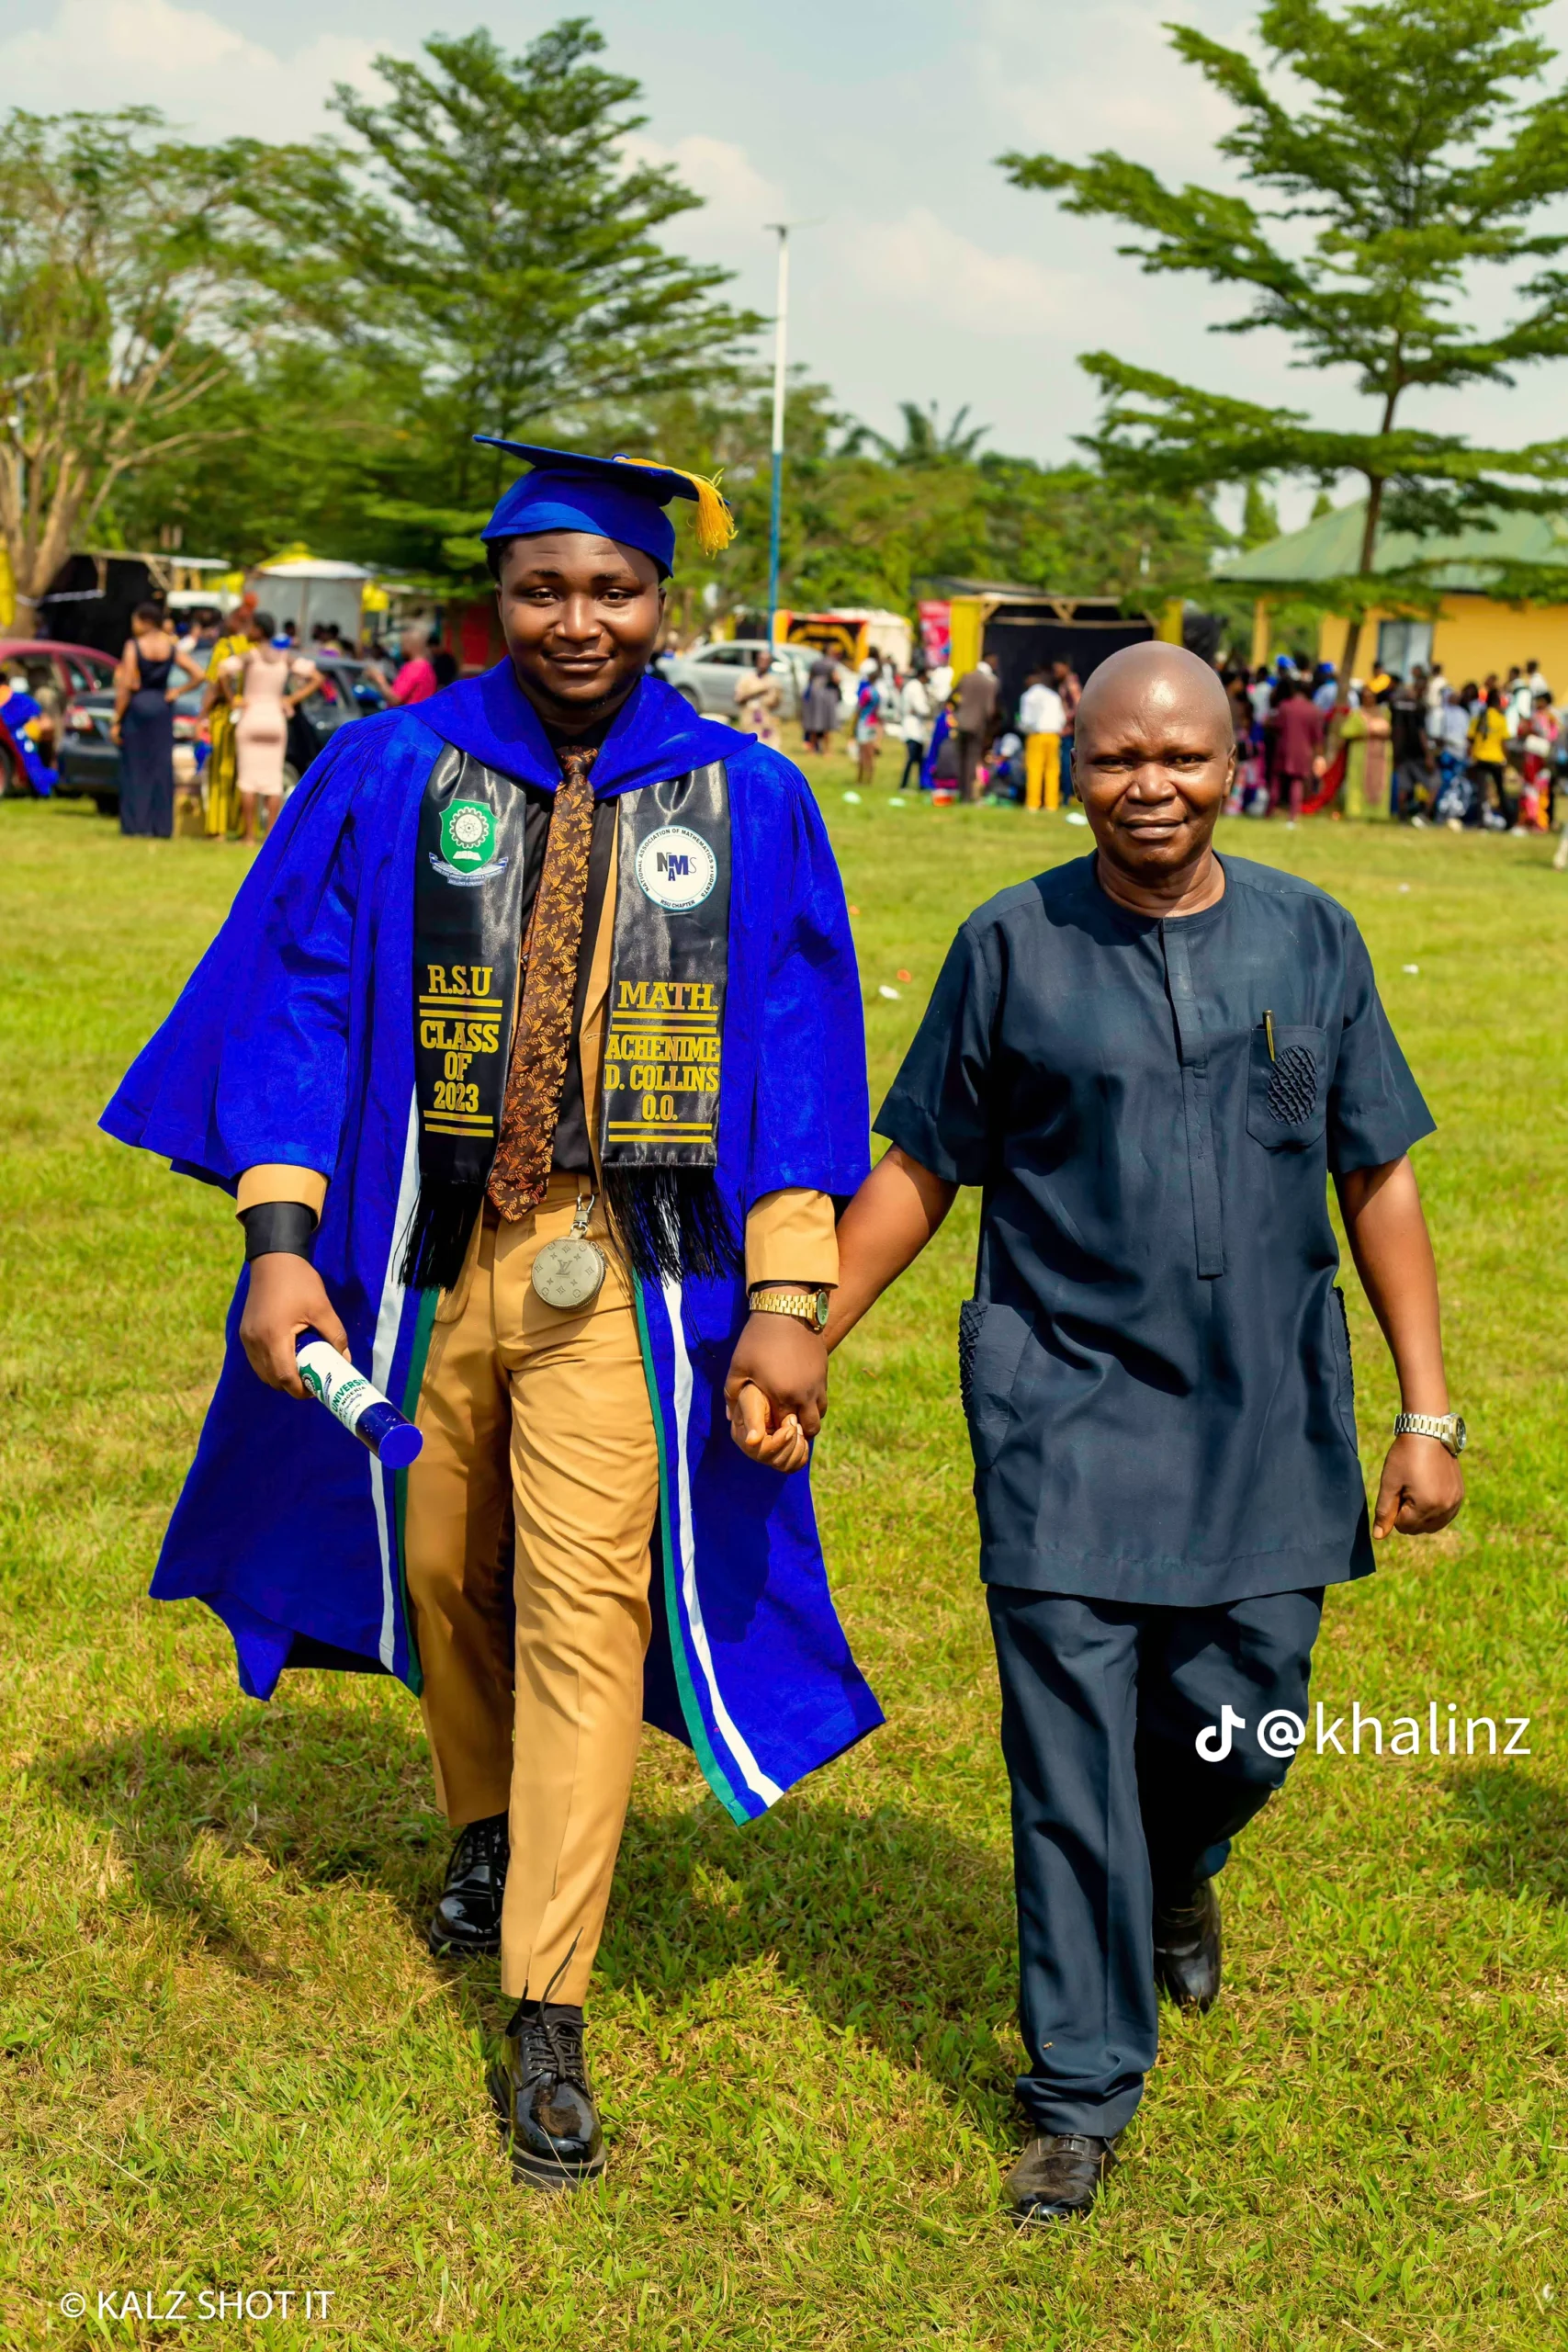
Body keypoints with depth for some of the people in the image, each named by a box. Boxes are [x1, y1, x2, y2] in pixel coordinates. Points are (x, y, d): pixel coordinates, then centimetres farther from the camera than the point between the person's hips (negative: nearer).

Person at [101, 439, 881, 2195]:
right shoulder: (389, 777, 0)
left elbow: (796, 1059, -1)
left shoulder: (747, 803, 0)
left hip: (622, 1272, -1)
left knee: (587, 1605, -5)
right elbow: (300, 1001, -4)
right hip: (422, 1254, 2)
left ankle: (547, 2018, 3)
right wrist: (282, 1242, -16)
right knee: (445, 1572, 17)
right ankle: (486, 1827, 46)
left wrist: (789, 1301, -9)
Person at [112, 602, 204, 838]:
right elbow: (199, 674, -1)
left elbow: (125, 687, -13)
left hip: (136, 707, -4)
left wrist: (116, 721, -9)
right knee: (161, 768, 6)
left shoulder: (133, 646, -10)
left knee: (135, 767, 2)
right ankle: (161, 825, 6)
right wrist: (177, 692, 5)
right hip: (161, 708, 4)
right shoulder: (171, 648, 2)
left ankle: (135, 823, 0)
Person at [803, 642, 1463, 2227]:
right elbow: (917, 1170, 5)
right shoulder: (1012, 945, -1)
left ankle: (1176, 1877, 46)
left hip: (1265, 1420, 2)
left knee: (1236, 1732, 10)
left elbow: (1379, 1182, 6)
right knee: (1072, 1762, -1)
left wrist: (1427, 1411, 3)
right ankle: (1081, 2093, 15)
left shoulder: (1308, 937, 4)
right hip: (1067, 1414, -2)